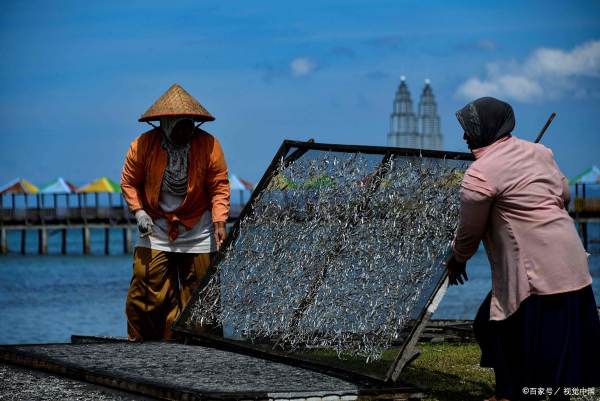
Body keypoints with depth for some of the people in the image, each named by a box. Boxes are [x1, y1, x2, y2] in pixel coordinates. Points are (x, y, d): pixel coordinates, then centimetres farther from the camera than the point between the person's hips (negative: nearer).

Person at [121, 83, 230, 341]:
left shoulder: (209, 146, -8)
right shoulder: (143, 145, -7)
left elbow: (219, 187, -5)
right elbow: (129, 182, 5)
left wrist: (219, 222, -15)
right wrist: (139, 211, -9)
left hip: (197, 231, 0)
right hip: (156, 230, 0)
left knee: (197, 295, 2)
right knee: (146, 290, -6)